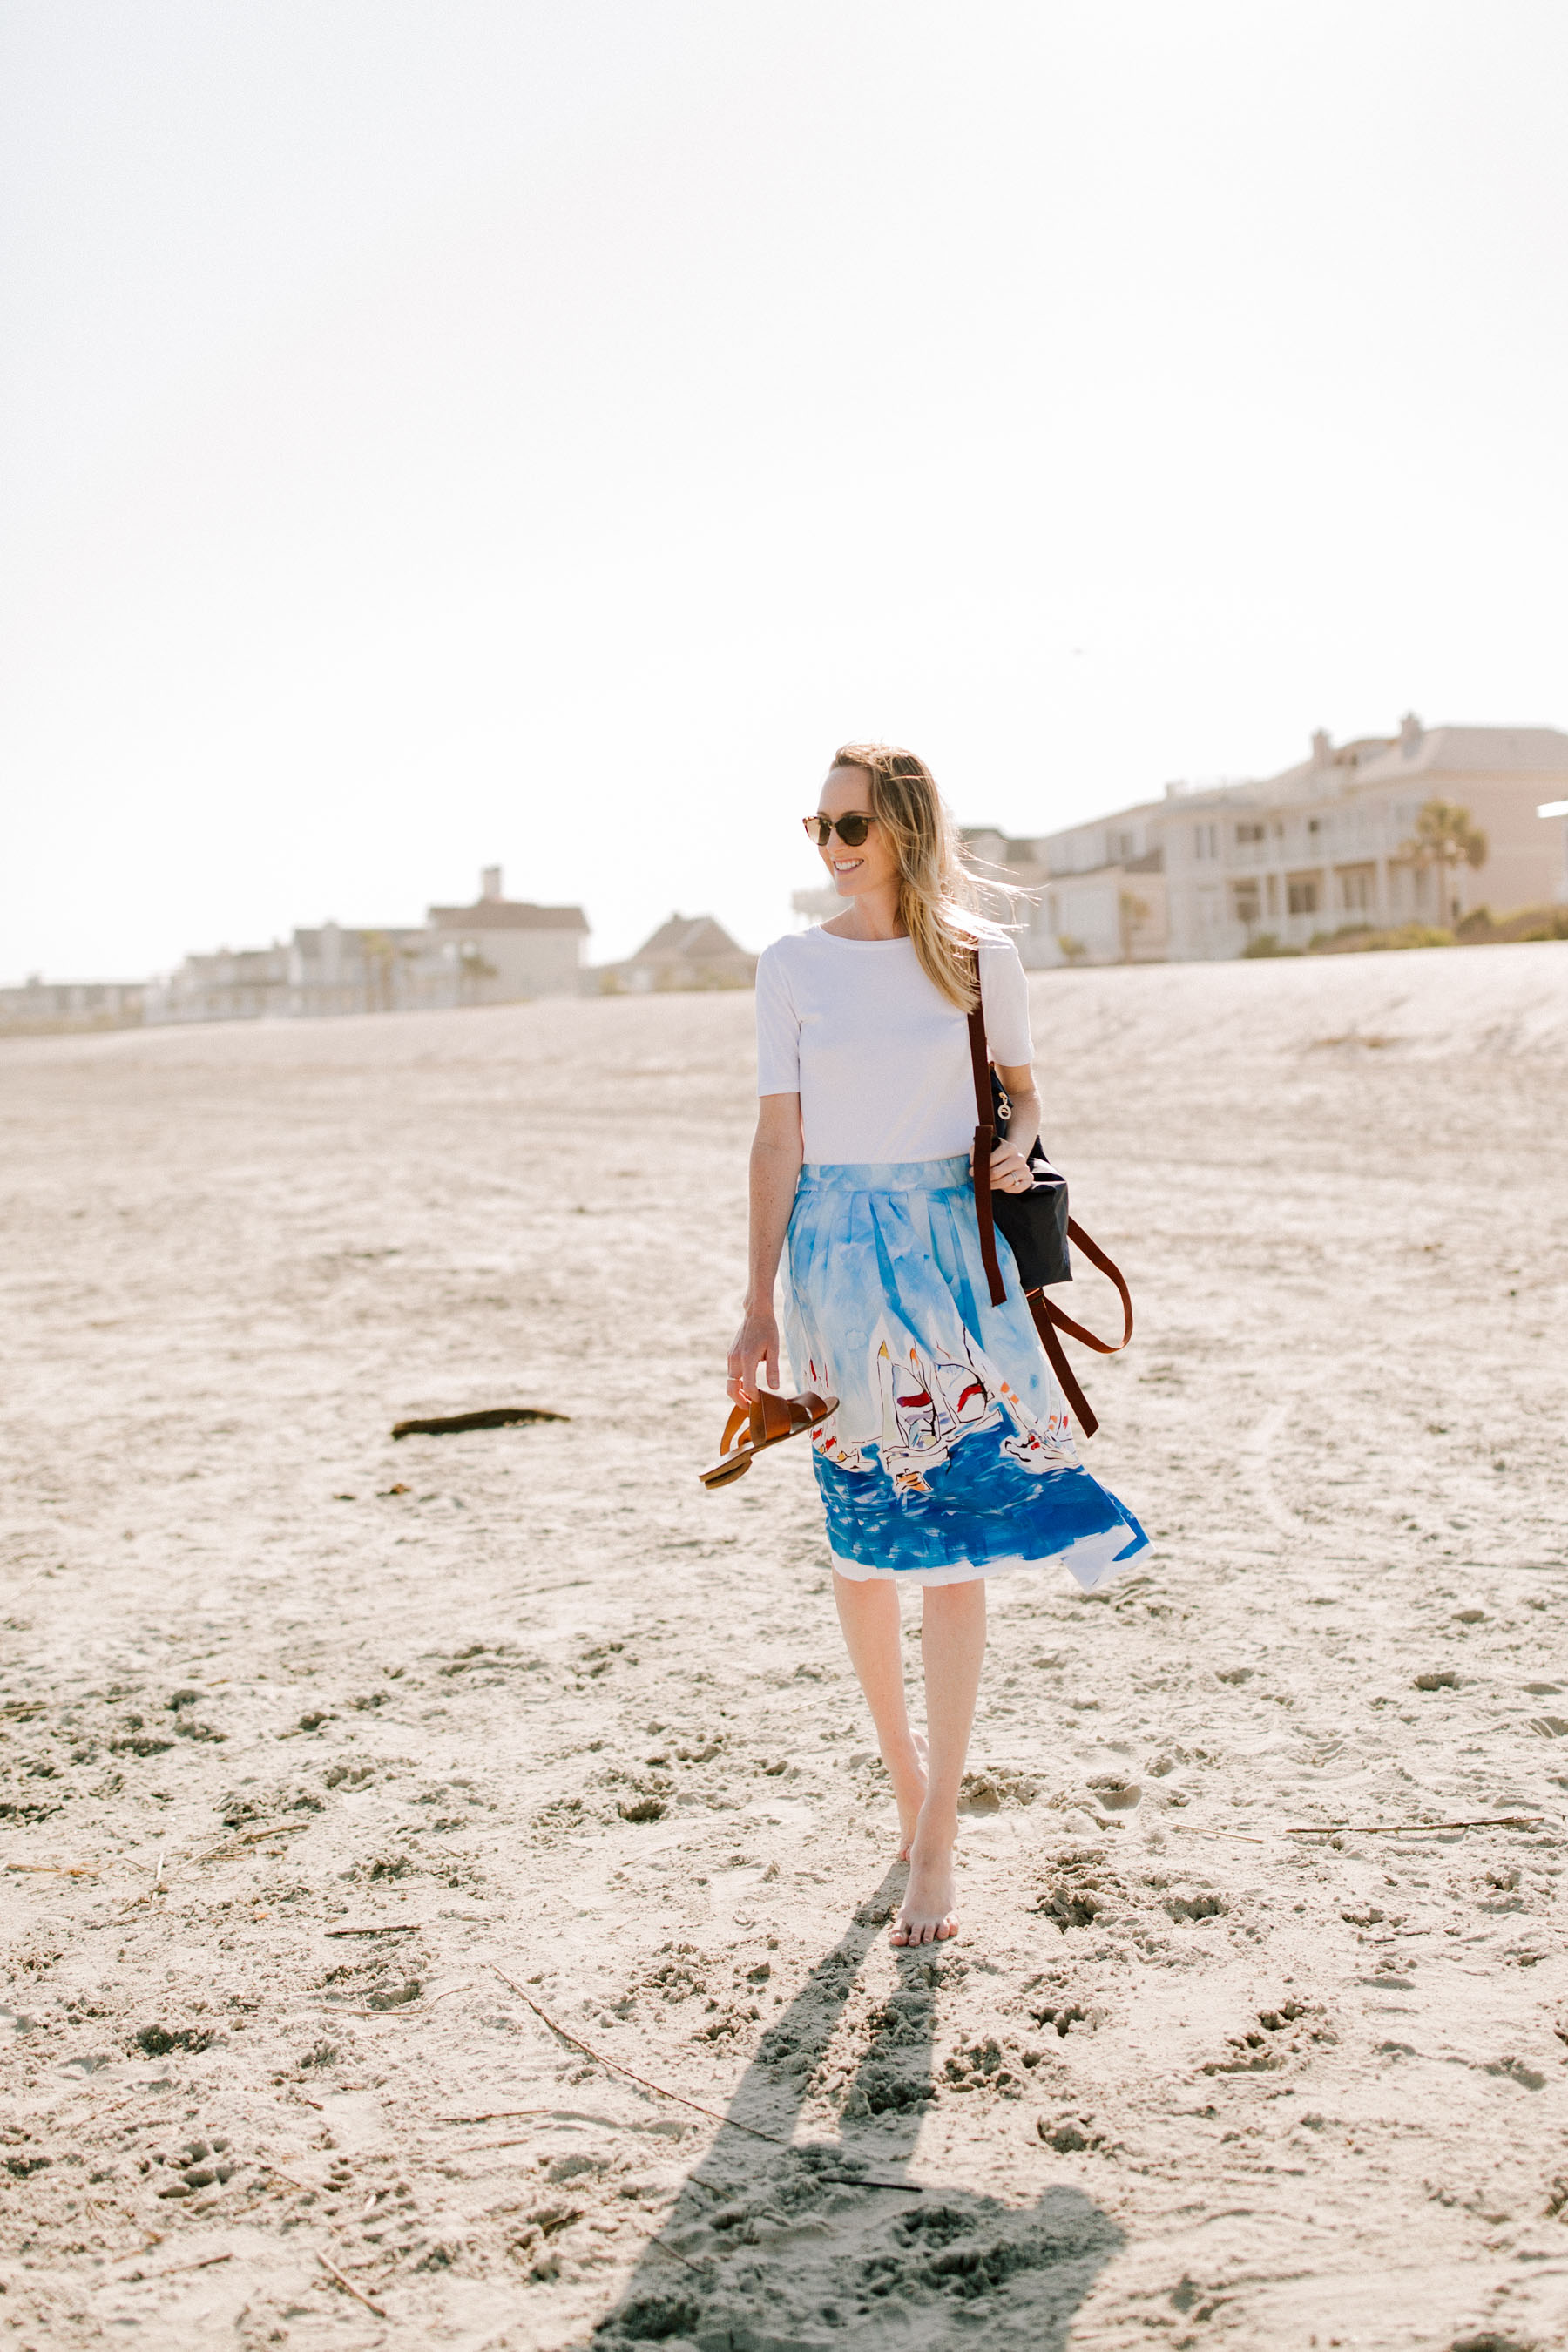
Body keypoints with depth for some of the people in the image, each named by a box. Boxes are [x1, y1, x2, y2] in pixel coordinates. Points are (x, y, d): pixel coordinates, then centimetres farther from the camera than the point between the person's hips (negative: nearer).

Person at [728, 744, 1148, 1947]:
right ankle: (905, 1766, 33)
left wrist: (1017, 1145, -9)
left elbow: (1022, 1086, 15)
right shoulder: (793, 965, 3)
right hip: (840, 1258, 1)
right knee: (863, 1537, 8)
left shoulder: (981, 956, 3)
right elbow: (778, 1137, 2)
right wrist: (761, 1306, -1)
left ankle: (936, 1845, 6)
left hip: (956, 1250, 0)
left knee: (956, 1538, -3)